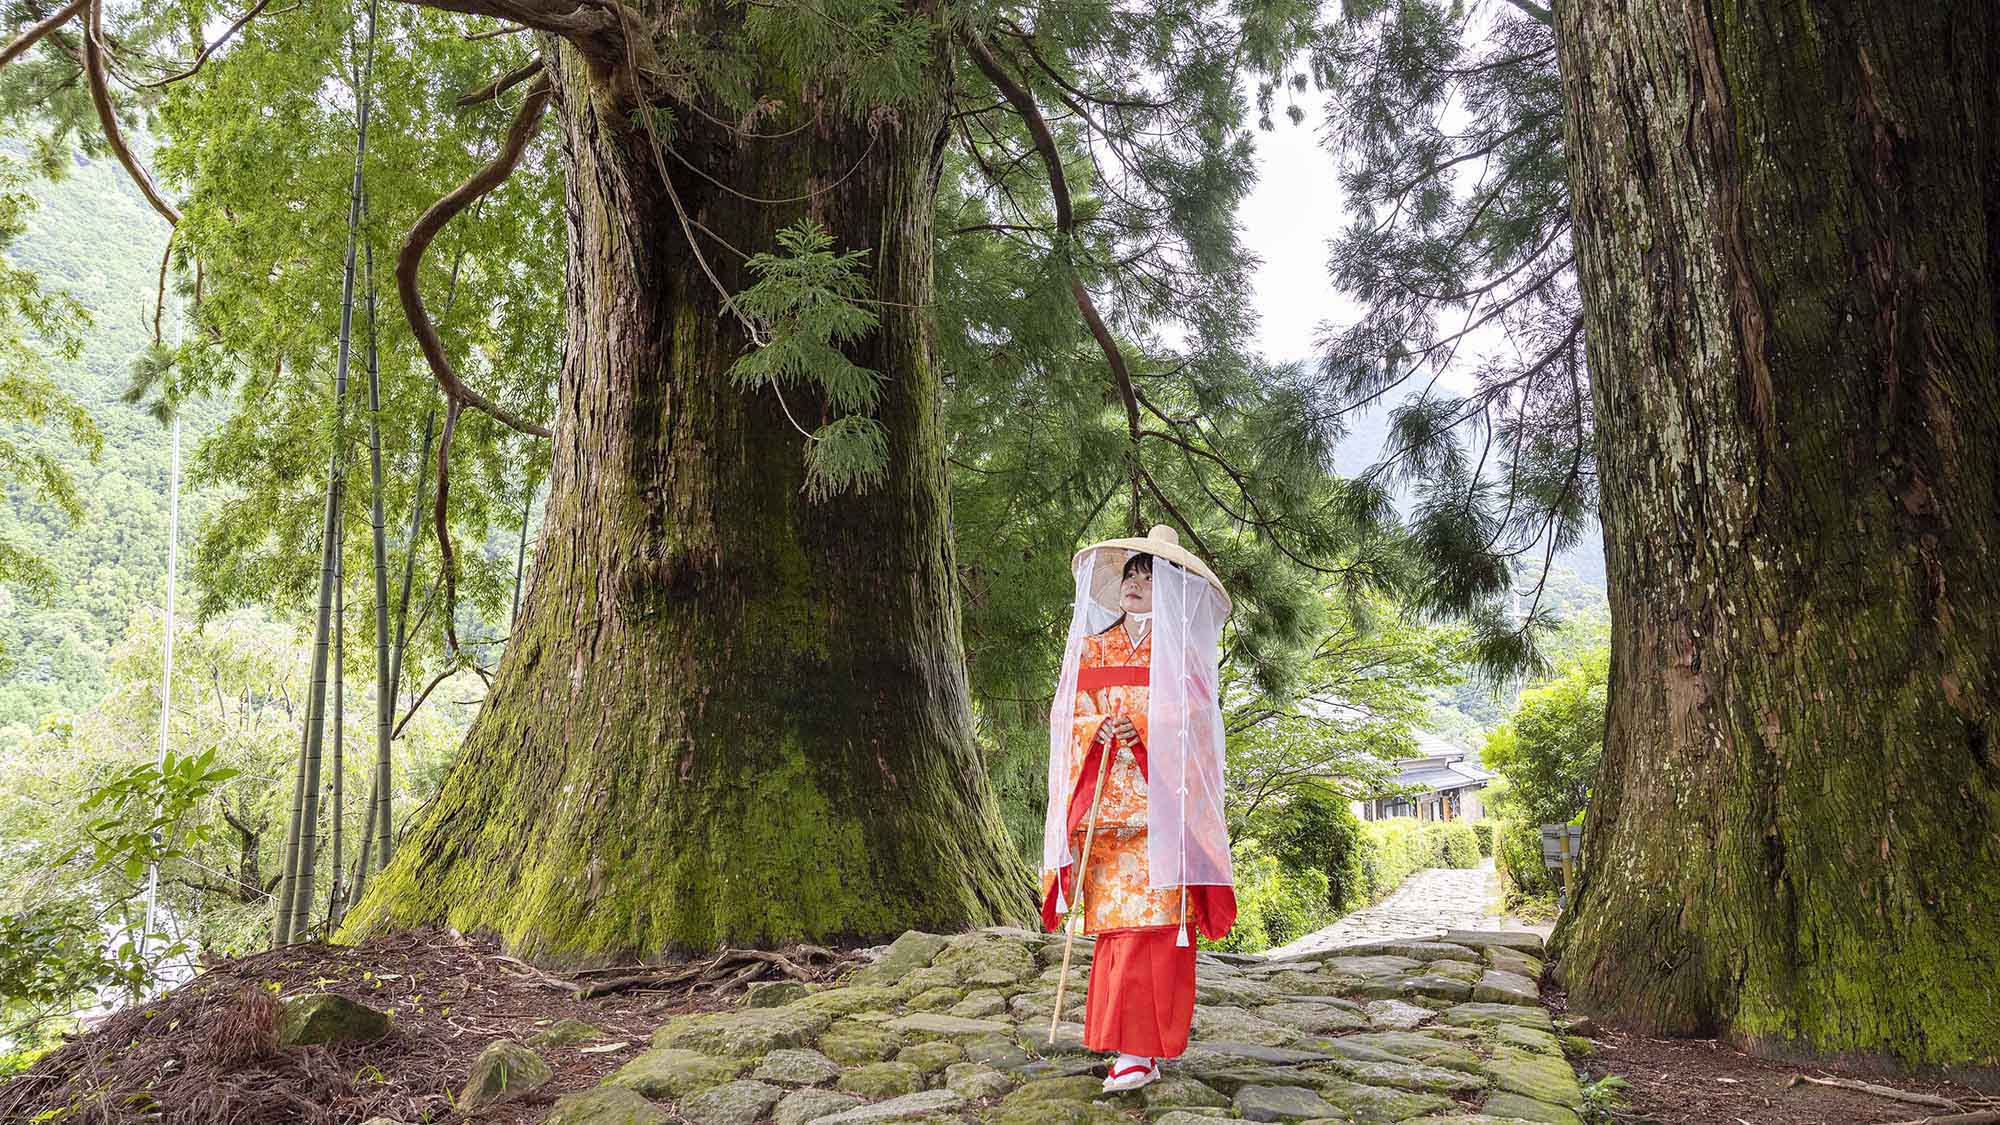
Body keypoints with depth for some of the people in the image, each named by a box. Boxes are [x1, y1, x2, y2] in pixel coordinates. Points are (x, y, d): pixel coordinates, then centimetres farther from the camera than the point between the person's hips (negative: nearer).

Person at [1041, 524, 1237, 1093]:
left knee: (1149, 918, -10)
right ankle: (1135, 1045, 6)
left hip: (1158, 804, -3)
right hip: (1104, 801, 3)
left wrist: (1143, 730, -15)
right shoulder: (1091, 648, 18)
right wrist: (1099, 730, -9)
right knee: (1113, 919, -1)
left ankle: (1139, 1050, -10)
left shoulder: (1179, 647, 10)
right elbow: (1066, 715, 11)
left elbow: (1194, 716, 0)